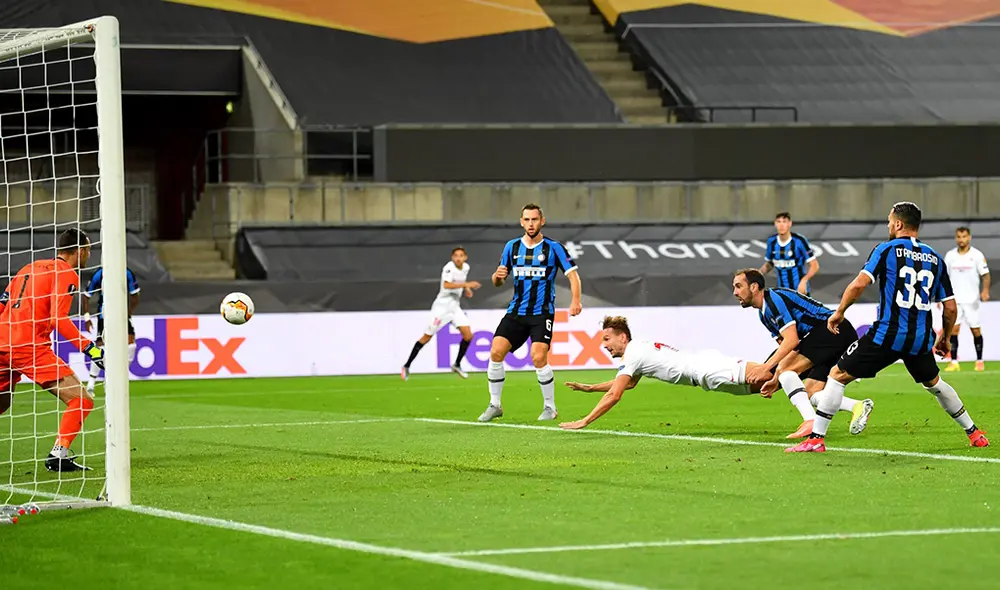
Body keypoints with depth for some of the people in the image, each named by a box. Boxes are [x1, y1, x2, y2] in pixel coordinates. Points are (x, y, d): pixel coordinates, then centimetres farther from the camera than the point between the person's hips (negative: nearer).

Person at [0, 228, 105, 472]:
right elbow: (58, 318, -14)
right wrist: (90, 349, -15)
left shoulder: (30, 267, 22)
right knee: (81, 400, -8)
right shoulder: (67, 273, -2)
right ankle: (58, 456, -18)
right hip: (29, 347, -8)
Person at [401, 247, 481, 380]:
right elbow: (446, 285, -36)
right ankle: (406, 367, 7)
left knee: (468, 336, -5)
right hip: (442, 305, -7)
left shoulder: (466, 267, 5)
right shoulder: (449, 268, -18)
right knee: (426, 337, -3)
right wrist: (467, 284, -38)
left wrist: (466, 289, 9)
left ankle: (457, 365, 14)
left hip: (455, 306, 7)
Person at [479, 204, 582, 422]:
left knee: (538, 357, -19)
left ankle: (550, 407, 0)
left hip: (542, 312, -4)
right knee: (496, 351, -10)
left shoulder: (553, 247, -3)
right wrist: (498, 277, -10)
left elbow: (572, 274, -7)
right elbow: (497, 281, 15)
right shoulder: (512, 247, 9)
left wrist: (575, 300, -23)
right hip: (516, 311, 4)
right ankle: (495, 405, 4)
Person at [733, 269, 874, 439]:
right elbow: (788, 348, 21)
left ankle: (811, 421, -25)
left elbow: (791, 340, -20)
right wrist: (776, 380, 11)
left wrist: (766, 366, -22)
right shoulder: (764, 314, 20)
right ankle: (858, 406, -7)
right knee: (810, 394, 5)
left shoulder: (774, 298, -12)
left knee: (785, 368, -15)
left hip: (832, 329, -10)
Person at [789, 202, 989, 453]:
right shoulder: (935, 259, 12)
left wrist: (839, 312, 1)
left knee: (838, 374, 4)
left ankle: (816, 438, -3)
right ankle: (974, 434, 35)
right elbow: (950, 308, 12)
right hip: (921, 339, 5)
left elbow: (859, 284, -12)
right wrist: (944, 337, 28)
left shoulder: (887, 250, -1)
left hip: (888, 334, -5)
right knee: (933, 383, 30)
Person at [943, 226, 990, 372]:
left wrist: (985, 290, -18)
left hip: (971, 300, -2)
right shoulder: (950, 255, 6)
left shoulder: (977, 255, -2)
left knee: (976, 330, 2)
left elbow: (985, 274, -2)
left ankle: (979, 361, 14)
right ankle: (954, 362, -4)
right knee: (953, 329, -6)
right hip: (954, 300, 2)